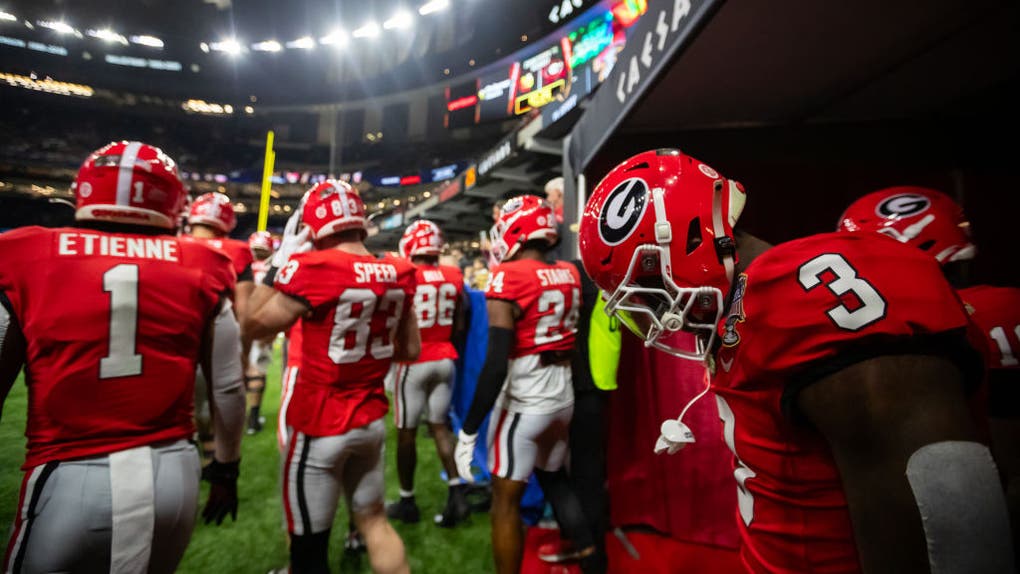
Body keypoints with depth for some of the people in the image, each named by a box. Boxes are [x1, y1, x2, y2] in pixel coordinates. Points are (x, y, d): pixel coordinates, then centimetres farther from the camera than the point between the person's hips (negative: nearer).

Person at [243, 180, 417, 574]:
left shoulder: (314, 269, -19)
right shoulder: (398, 274, -2)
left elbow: (252, 327, -5)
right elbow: (410, 351, 6)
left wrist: (280, 262, -2)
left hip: (319, 427, -5)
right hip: (372, 421, 5)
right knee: (374, 520, 20)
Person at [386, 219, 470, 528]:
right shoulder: (454, 277, 1)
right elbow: (459, 327, 6)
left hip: (413, 363, -4)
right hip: (445, 360, 4)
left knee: (406, 432, 10)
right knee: (440, 426, 15)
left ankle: (407, 501, 23)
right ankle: (457, 492, 8)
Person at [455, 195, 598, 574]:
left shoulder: (509, 279, -18)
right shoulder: (570, 276, 2)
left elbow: (496, 365, -21)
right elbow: (577, 343, 10)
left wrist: (469, 429, -15)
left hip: (523, 404, -7)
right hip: (563, 398, 7)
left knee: (505, 501, 9)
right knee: (555, 477, 26)